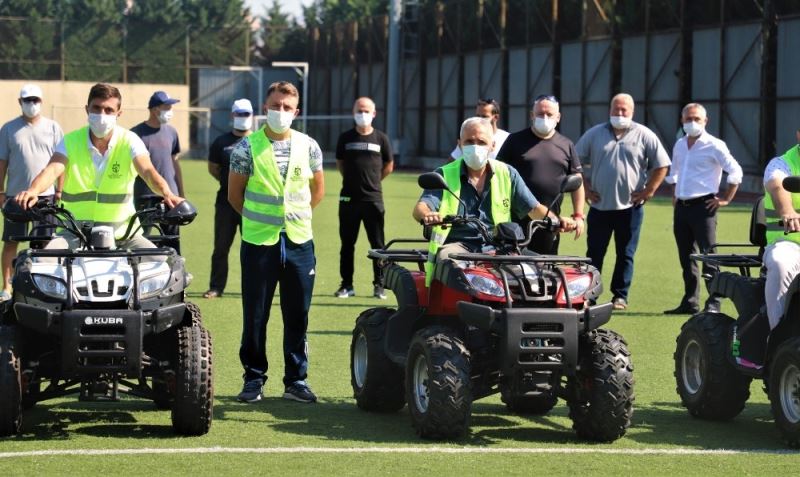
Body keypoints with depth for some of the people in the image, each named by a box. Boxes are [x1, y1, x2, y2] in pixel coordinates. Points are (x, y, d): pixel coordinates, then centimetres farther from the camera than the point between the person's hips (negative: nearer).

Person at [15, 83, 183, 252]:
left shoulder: (129, 140, -2)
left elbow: (147, 171, -19)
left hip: (121, 231, 0)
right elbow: (52, 170, -18)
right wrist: (33, 190, -42)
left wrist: (167, 193, -41)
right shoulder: (71, 141, -1)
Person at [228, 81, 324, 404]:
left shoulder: (308, 147, 5)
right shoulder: (248, 147, -2)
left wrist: (295, 216, 11)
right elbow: (234, 193, 5)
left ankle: (296, 378, 14)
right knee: (255, 315, 3)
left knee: (298, 316, 5)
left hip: (299, 242, 2)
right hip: (259, 243, -2)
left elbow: (317, 189, 18)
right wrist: (258, 218, 9)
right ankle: (254, 377, 13)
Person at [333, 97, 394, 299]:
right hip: (348, 198, 1)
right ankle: (347, 285, 12)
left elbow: (389, 166, 12)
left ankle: (379, 285, 6)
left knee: (377, 244, 0)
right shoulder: (345, 138, 4)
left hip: (373, 199, -1)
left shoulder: (381, 139, 1)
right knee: (347, 244, 6)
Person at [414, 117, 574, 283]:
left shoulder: (507, 174, 14)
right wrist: (427, 216, -33)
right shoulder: (445, 174, 7)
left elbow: (534, 208, 11)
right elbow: (420, 208, -7)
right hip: (457, 245, -2)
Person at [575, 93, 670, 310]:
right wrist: (585, 188, 4)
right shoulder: (594, 134, 7)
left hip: (630, 207, -1)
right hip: (599, 205, 1)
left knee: (626, 254, 3)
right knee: (594, 253, 2)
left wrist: (648, 191, -2)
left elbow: (662, 165, 4)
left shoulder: (644, 136, 2)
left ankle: (620, 296, 10)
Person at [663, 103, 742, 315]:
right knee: (686, 257, 10)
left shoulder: (714, 146, -6)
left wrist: (725, 199, -9)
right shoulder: (679, 145, 15)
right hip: (681, 207, 7)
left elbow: (735, 172, -8)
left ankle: (714, 303, -11)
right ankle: (690, 302, 16)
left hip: (703, 206, -7)